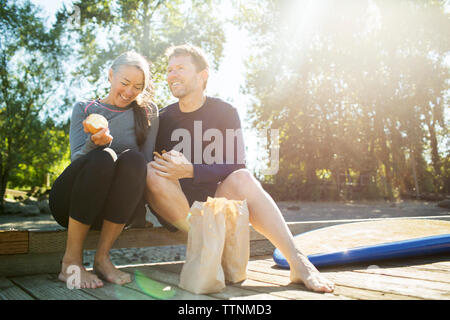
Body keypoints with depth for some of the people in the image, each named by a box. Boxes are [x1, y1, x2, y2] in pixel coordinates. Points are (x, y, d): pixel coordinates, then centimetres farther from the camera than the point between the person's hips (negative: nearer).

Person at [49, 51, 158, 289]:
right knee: (102, 157, -32)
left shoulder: (147, 112, 11)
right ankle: (71, 260, -24)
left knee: (133, 158, -29)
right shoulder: (83, 109, 9)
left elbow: (147, 161, 3)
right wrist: (95, 142, -27)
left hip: (117, 207, 1)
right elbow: (77, 158, -5)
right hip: (70, 202, -1)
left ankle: (102, 257, -23)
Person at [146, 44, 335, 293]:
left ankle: (298, 263, -35)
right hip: (175, 208, 1)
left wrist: (190, 170, -24)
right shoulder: (164, 118, 6)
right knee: (152, 172, -27)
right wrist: (161, 164, -20)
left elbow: (236, 165, -9)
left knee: (242, 179, -32)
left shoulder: (224, 112, 1)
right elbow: (151, 160, 5)